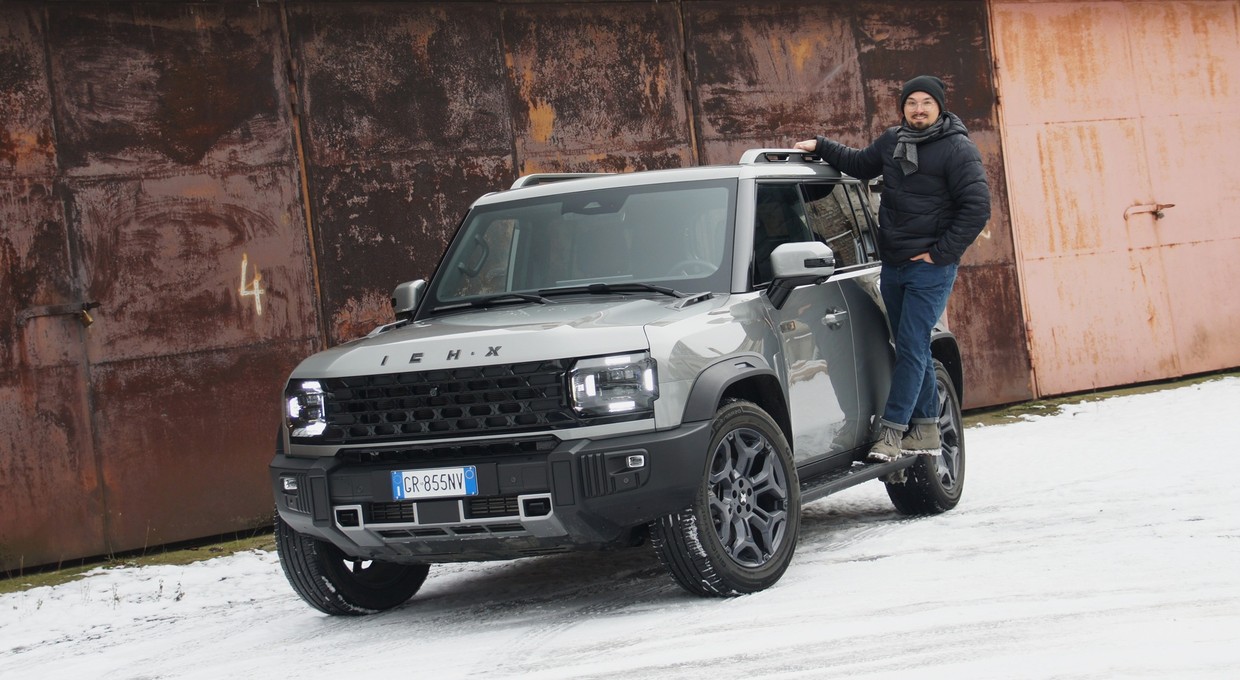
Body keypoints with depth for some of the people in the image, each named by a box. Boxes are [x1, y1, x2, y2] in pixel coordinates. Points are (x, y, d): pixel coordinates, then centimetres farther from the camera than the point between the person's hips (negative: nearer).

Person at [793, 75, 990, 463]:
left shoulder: (958, 149, -8)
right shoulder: (893, 141, 11)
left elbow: (977, 207, -12)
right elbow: (861, 165, 29)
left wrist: (940, 253, -13)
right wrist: (820, 147, 19)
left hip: (930, 268, -7)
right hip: (893, 265, 7)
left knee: (912, 348, -9)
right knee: (911, 348, 11)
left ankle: (891, 432, -10)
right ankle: (926, 431, 18)